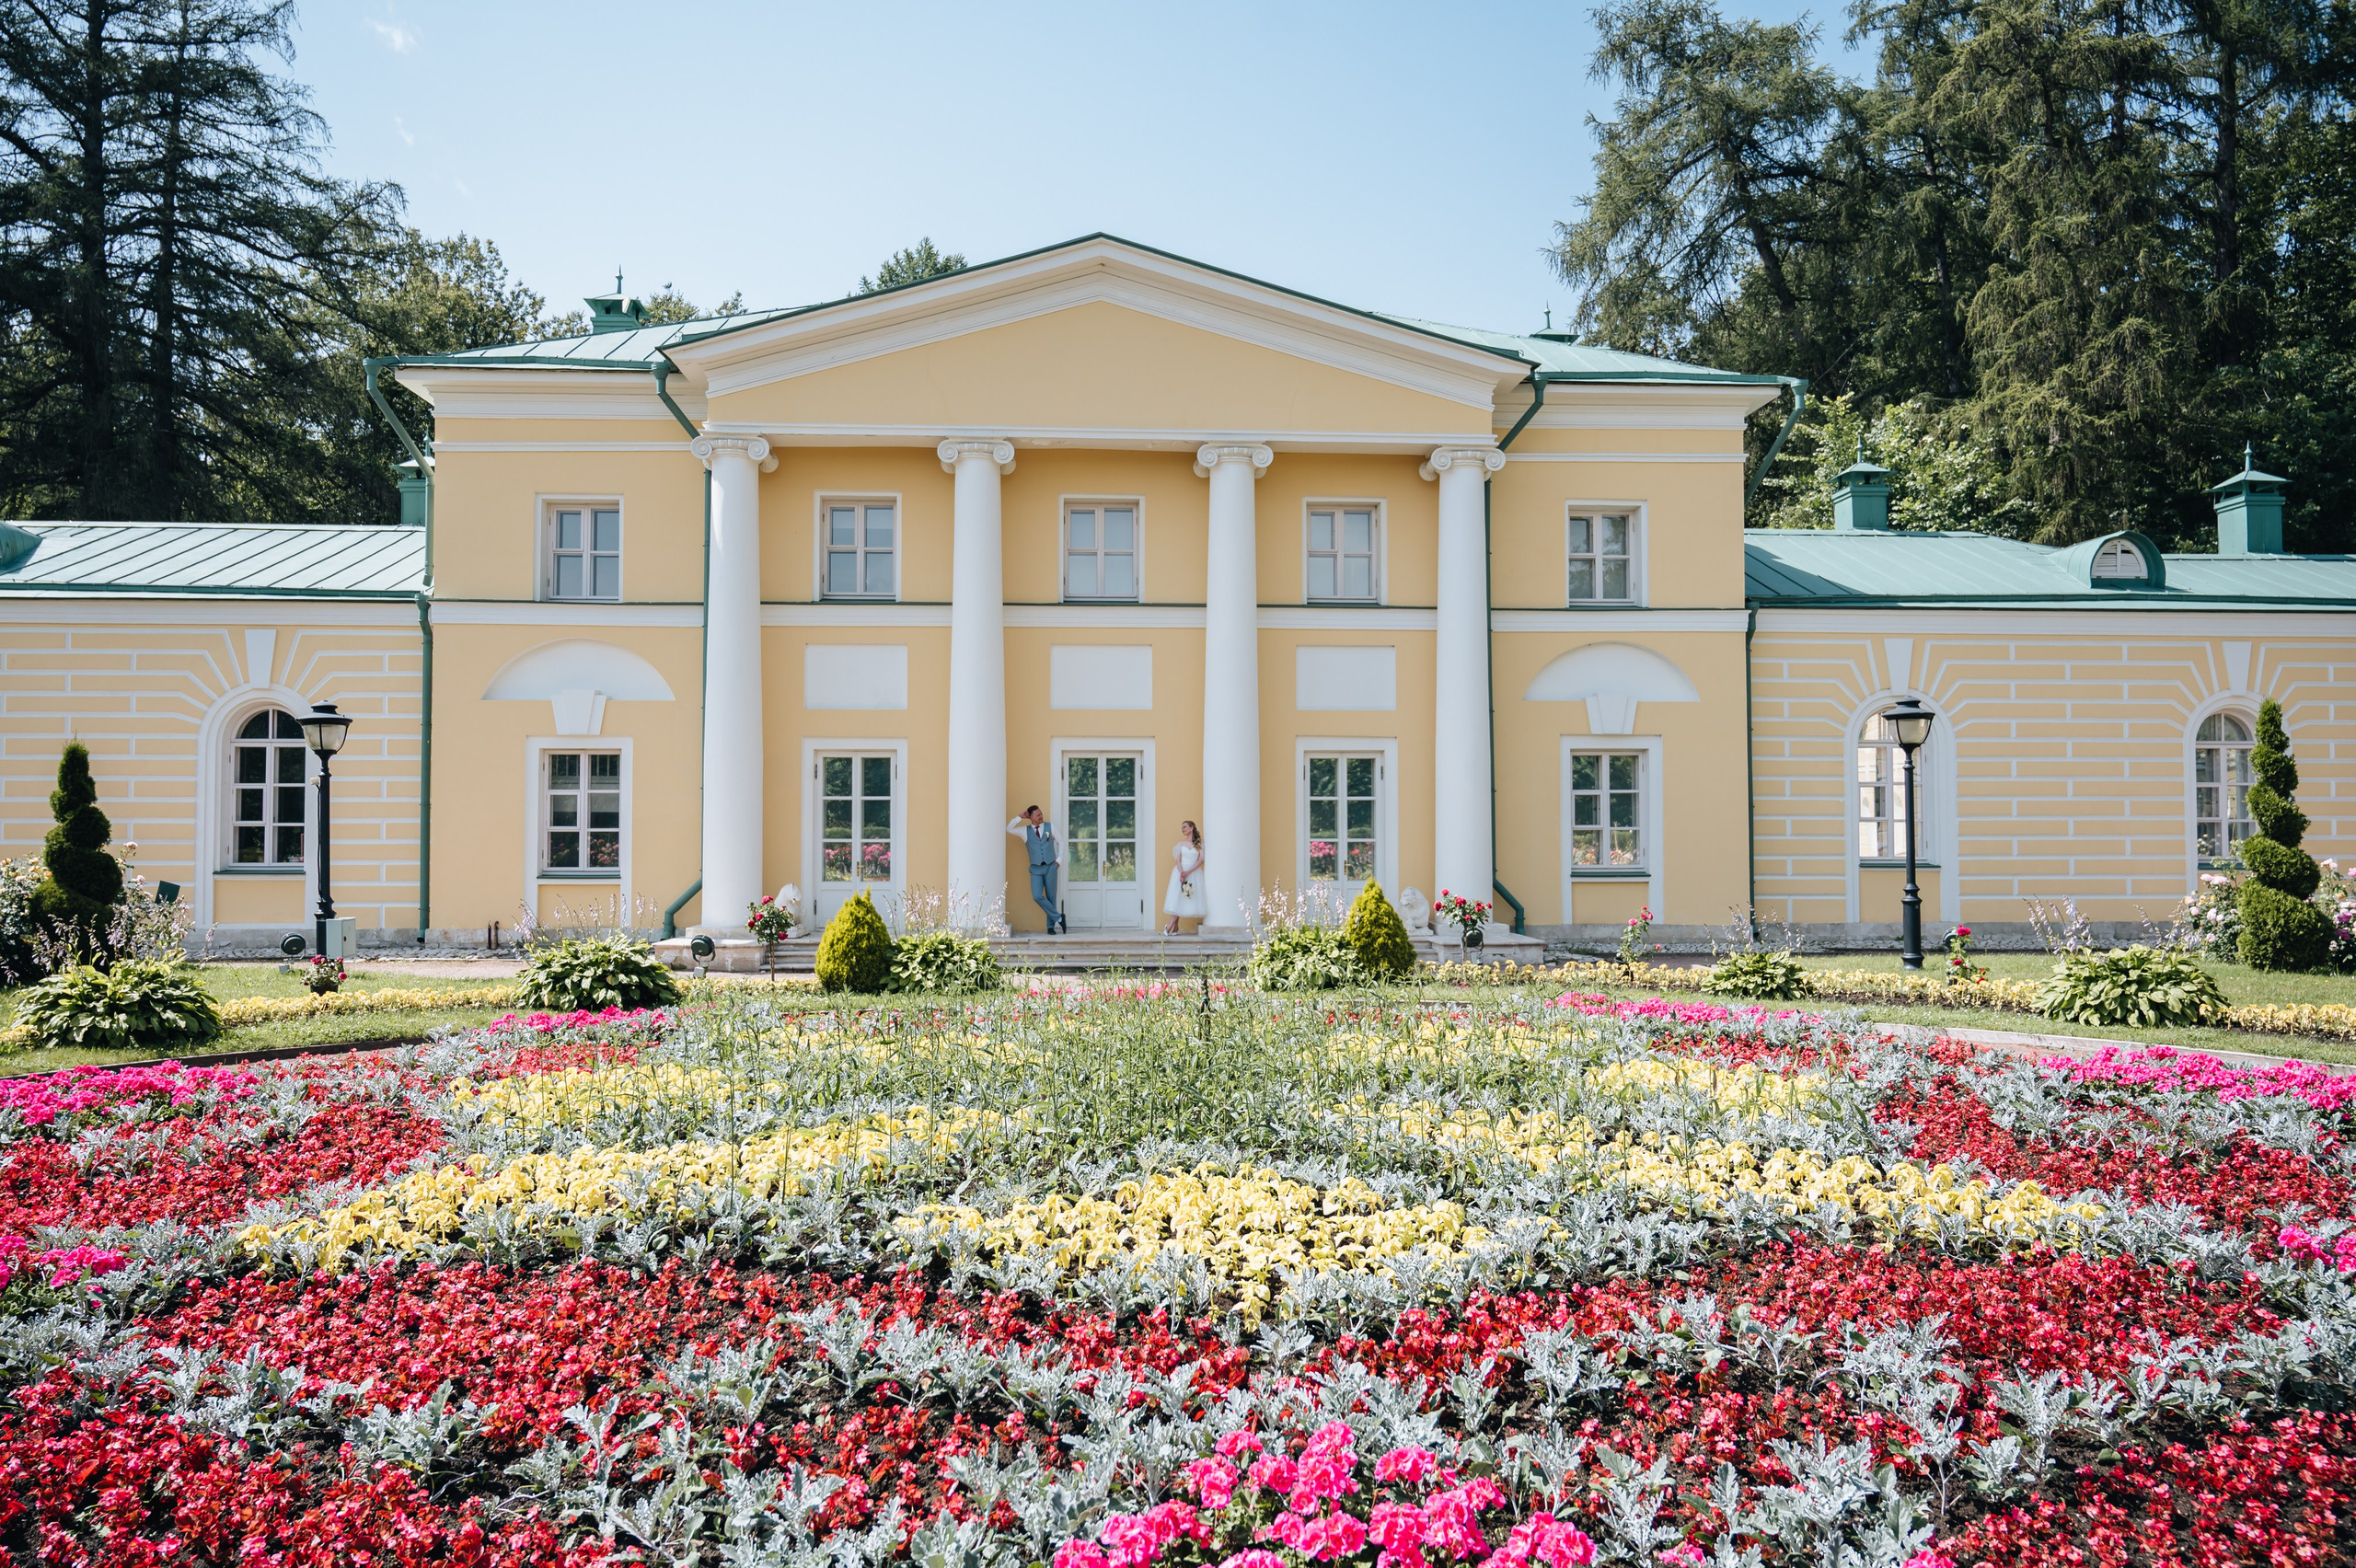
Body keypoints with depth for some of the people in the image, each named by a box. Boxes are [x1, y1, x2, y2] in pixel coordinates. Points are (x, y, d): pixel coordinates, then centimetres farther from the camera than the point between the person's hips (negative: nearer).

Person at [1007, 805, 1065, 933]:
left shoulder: (1050, 826, 5)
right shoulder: (1025, 831, 6)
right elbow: (1009, 829, -2)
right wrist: (1020, 817, -7)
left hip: (1050, 867, 0)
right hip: (1036, 869, 0)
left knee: (1051, 897, 1)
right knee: (1037, 897, -16)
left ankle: (1051, 926, 10)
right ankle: (1058, 917, -4)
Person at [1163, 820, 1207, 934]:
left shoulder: (1199, 844, 3)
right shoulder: (1181, 843, 9)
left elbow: (1200, 860, -4)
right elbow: (1178, 860, 3)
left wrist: (1188, 872, -14)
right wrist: (1181, 873, -16)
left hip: (1194, 872, -1)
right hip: (1181, 871, 1)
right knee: (1177, 898, -8)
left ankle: (1171, 927, -7)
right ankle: (1174, 927, -9)